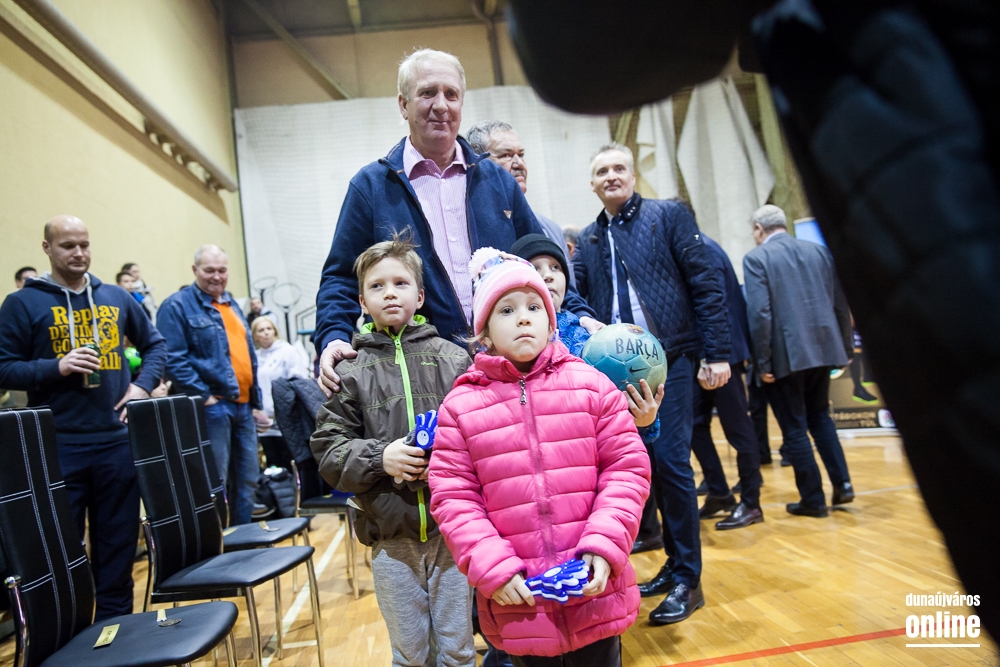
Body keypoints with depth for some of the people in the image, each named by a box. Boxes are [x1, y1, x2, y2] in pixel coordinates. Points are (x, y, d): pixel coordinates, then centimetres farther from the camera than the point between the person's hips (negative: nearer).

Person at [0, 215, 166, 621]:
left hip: (117, 441, 3)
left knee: (118, 542, 12)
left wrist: (143, 384, 4)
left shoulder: (116, 298, 11)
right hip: (58, 446, -3)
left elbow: (155, 344, 20)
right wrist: (56, 367, -18)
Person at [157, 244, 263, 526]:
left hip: (243, 404, 8)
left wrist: (256, 399, 16)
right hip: (213, 405, -7)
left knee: (248, 479, 14)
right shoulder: (178, 305, -6)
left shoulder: (232, 304, 18)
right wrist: (203, 396, -17)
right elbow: (174, 359, -15)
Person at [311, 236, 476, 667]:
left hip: (451, 527, 0)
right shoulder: (352, 370, -1)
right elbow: (328, 448, -1)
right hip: (391, 535, 1)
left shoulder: (453, 360, -3)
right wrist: (380, 457, -16)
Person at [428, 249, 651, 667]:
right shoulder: (460, 405, -4)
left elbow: (627, 467, -2)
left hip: (596, 593, 1)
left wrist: (605, 545, -12)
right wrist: (492, 569, -13)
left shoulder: (591, 385, -2)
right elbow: (452, 498, -4)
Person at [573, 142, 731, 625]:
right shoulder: (588, 241, 13)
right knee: (650, 464, 10)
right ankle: (675, 564, 26)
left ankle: (687, 580, 10)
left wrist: (717, 352, -9)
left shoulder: (669, 216, 2)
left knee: (670, 461, -5)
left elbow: (705, 285, -3)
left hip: (670, 358, -4)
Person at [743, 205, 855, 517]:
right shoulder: (820, 251, 10)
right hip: (823, 348, 6)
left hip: (786, 356, -6)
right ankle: (842, 483, 18)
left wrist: (763, 362, -11)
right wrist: (845, 347, 16)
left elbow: (760, 313, -16)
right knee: (819, 416, 23)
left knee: (794, 428, 6)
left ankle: (813, 499, 14)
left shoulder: (756, 258, -7)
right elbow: (841, 304, 9)